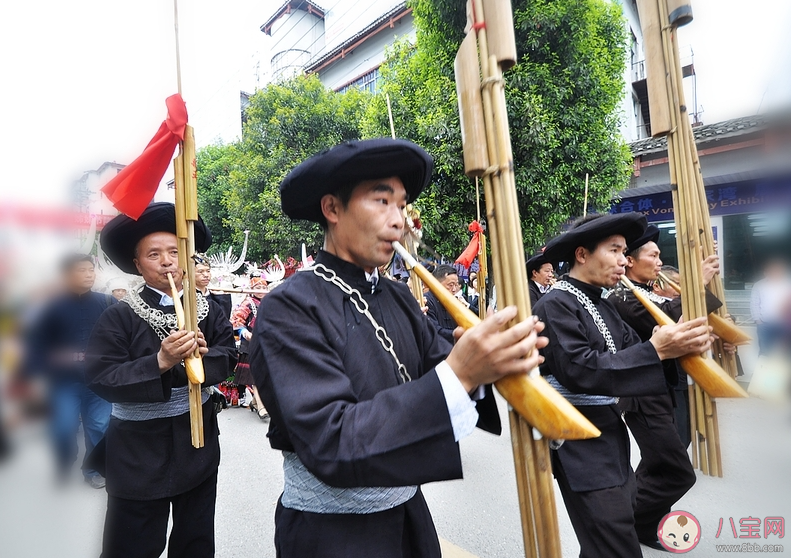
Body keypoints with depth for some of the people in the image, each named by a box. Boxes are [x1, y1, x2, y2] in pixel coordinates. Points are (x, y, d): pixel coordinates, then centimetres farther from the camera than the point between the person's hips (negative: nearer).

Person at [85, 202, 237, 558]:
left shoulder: (208, 310, 1)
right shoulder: (118, 317, -9)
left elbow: (229, 355, -2)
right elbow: (101, 380, -15)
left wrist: (205, 353, -22)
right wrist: (160, 362, -27)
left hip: (198, 445, 3)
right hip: (139, 454, -3)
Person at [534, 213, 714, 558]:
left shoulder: (602, 306, 11)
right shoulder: (555, 305, -18)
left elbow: (631, 351, 6)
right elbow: (578, 370, -27)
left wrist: (676, 344, -13)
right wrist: (656, 350, -28)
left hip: (610, 435, 9)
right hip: (580, 444, -9)